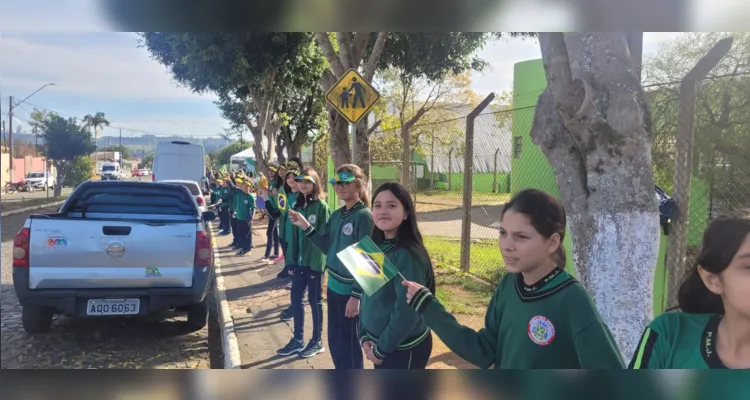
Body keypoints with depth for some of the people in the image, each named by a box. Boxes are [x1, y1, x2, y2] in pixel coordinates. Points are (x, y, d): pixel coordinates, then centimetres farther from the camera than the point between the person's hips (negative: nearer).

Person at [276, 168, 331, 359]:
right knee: (296, 298, 10)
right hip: (300, 260, 6)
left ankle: (317, 341, 19)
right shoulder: (297, 205, 8)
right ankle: (297, 339, 24)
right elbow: (295, 235, 11)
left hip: (315, 261, -6)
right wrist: (291, 259, 9)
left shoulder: (321, 206, -12)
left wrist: (318, 262, -17)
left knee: (315, 300, 5)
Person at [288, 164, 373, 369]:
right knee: (335, 341, 18)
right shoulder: (336, 215, 8)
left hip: (351, 290, -8)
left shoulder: (364, 216, -16)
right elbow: (327, 247, 8)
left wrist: (356, 295, -19)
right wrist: (306, 226, -4)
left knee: (349, 345, 3)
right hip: (334, 286, 8)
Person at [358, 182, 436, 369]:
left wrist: (381, 349, -13)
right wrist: (364, 336, 0)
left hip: (404, 349, -7)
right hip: (379, 344, 7)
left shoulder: (408, 256, -22)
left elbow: (407, 312, -22)